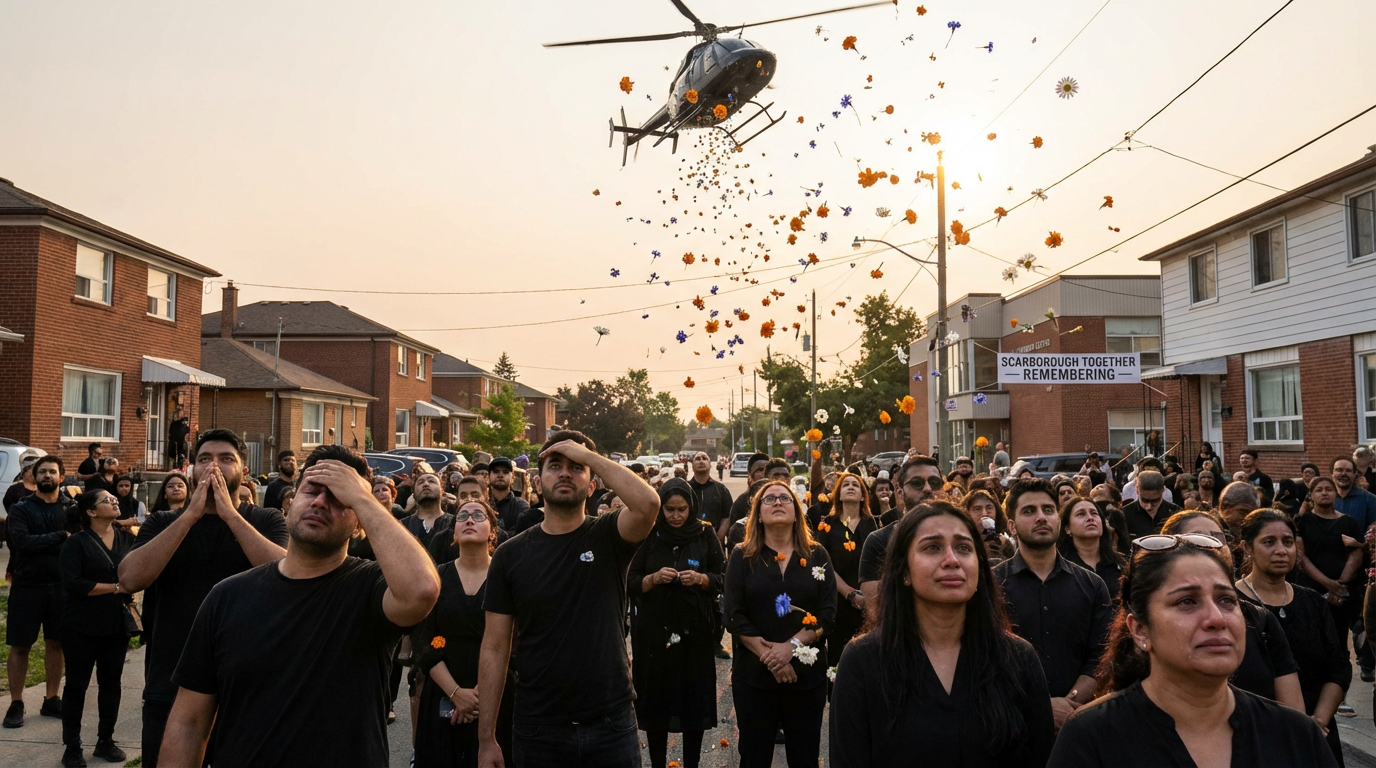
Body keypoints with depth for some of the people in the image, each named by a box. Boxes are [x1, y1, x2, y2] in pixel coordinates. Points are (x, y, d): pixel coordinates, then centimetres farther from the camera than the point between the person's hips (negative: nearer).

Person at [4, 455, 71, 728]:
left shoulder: (72, 508, 2)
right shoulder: (21, 509, -1)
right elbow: (20, 542, -17)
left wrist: (39, 545, -19)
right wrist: (60, 538, -18)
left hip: (61, 586, 1)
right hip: (27, 586, -1)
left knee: (55, 644, 10)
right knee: (20, 646, 5)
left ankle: (51, 700, 21)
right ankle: (16, 704, 15)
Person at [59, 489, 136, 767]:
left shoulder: (127, 538, 5)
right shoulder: (77, 543, -8)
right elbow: (73, 584, -17)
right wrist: (116, 588, -16)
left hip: (117, 624, 4)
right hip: (83, 626, -4)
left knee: (111, 682, 10)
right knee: (77, 684, 5)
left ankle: (106, 741, 23)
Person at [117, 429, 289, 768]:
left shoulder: (266, 521, -1)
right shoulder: (162, 523, 4)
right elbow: (129, 579, -13)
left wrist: (230, 514, -19)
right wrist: (190, 515, -17)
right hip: (170, 690, 1)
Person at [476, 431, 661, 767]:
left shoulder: (608, 538, -3)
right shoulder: (510, 554, 0)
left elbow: (648, 503, -26)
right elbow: (495, 649, 1)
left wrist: (587, 454, -18)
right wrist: (486, 738, -1)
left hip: (612, 725, -1)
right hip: (538, 730, 1)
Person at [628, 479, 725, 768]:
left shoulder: (706, 535, 0)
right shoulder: (649, 535, 0)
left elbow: (722, 580, 2)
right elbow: (631, 584, 1)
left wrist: (700, 578, -17)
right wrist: (654, 578, -18)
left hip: (695, 629, 0)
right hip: (654, 628, 0)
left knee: (694, 699, 2)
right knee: (656, 699, 3)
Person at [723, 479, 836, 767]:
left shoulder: (817, 556, 3)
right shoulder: (742, 557, 1)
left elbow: (828, 614, -4)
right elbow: (734, 616, -7)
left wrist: (791, 647, -16)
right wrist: (769, 656, -15)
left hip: (807, 673, 1)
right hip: (754, 673, -1)